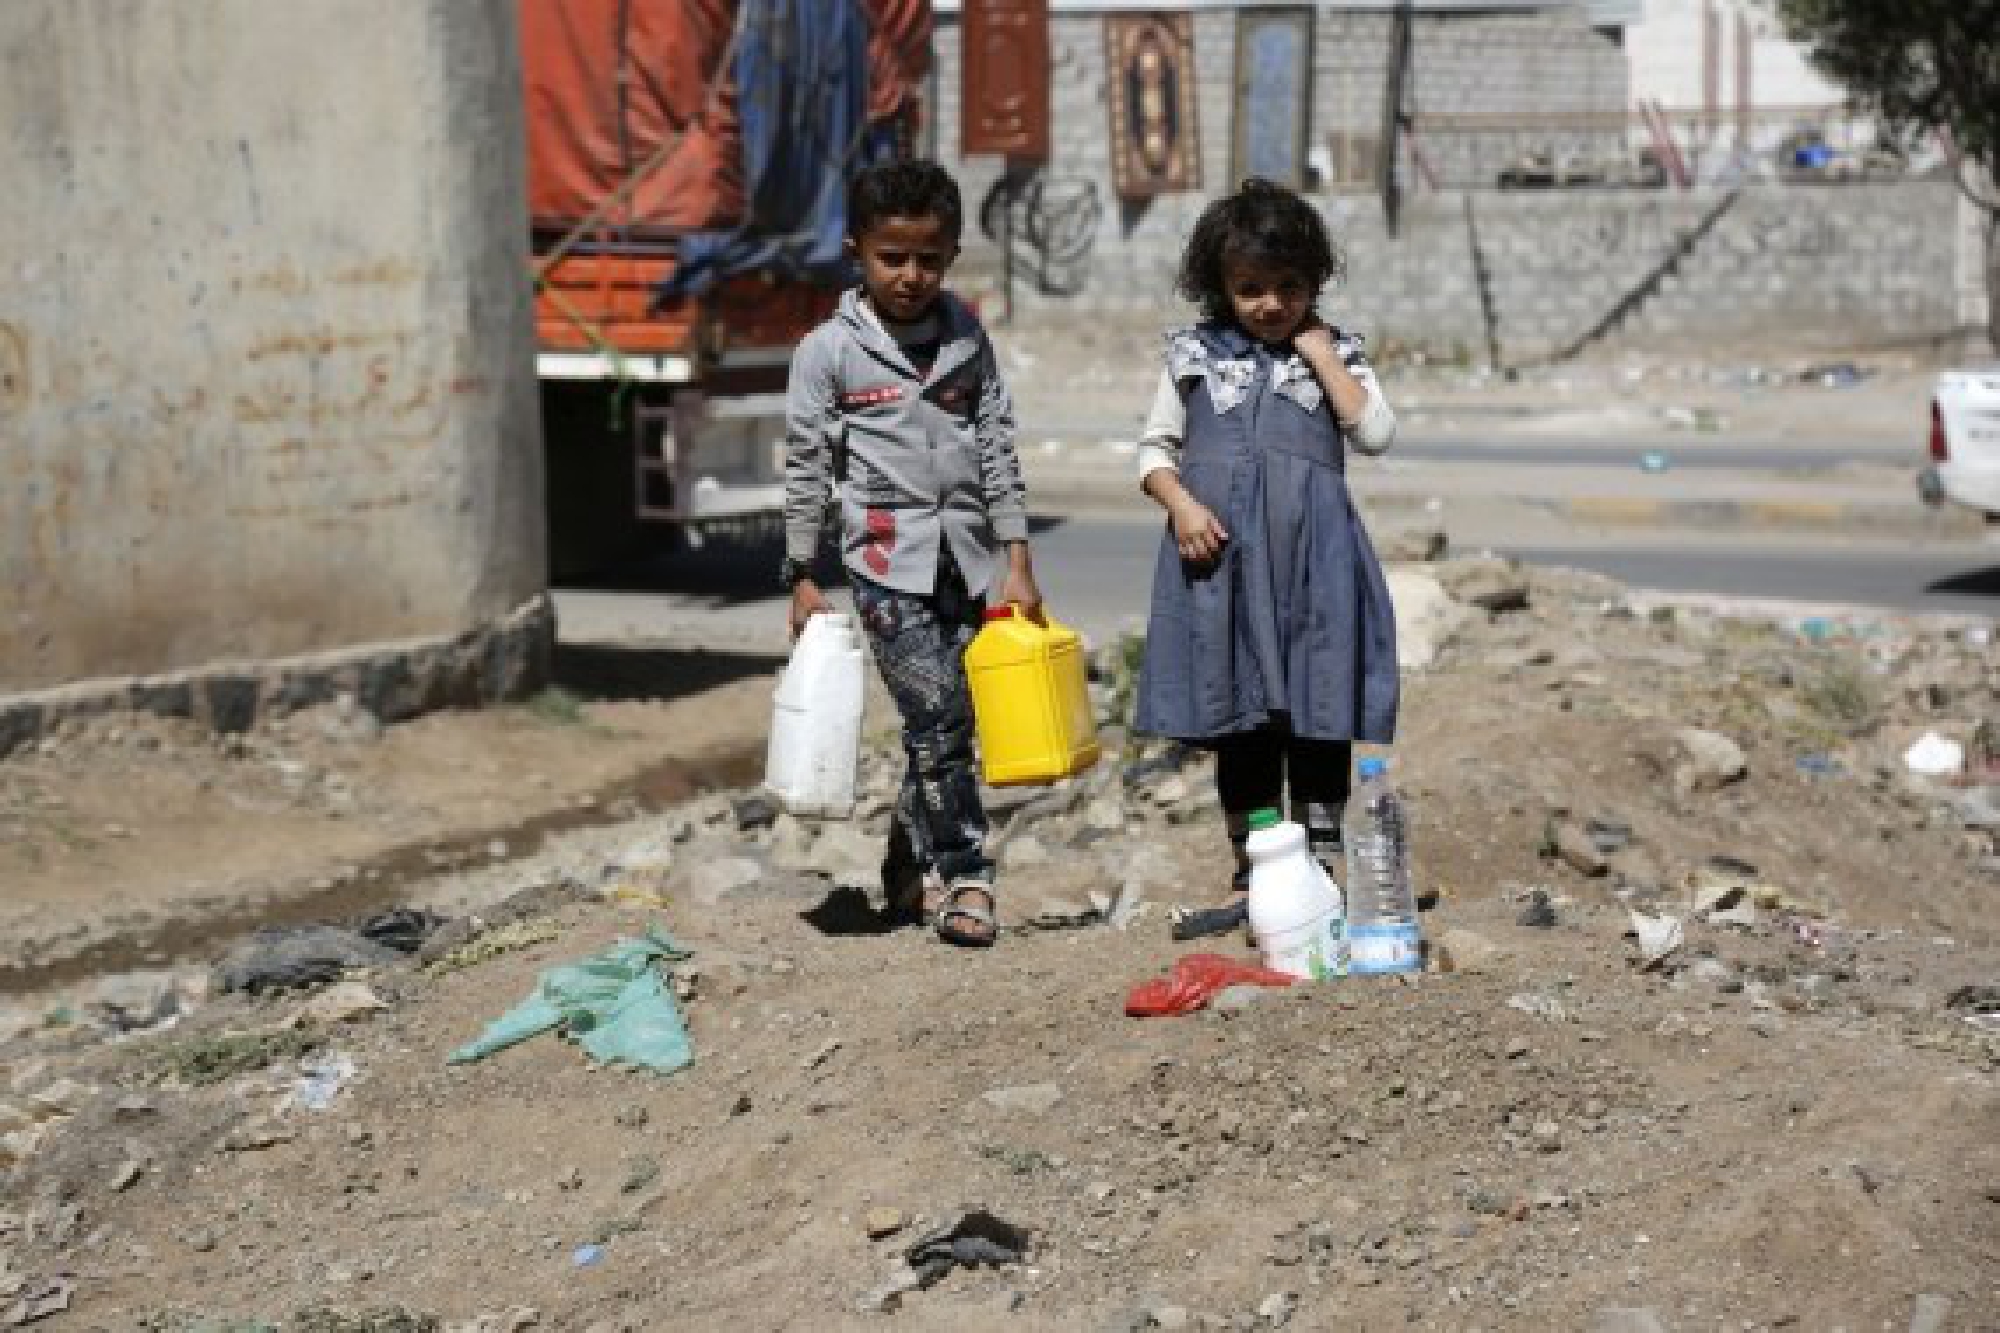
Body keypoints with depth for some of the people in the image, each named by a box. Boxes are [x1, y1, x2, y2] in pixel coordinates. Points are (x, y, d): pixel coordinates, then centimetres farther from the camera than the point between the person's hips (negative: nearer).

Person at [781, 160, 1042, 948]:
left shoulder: (967, 339, 7)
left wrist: (1018, 563, 3)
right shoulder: (829, 352, -2)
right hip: (887, 558, -3)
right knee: (937, 721, -9)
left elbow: (998, 451, 7)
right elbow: (805, 469, 2)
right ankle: (964, 878, 0)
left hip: (966, 556, 3)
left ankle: (911, 868, 24)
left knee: (943, 725, 7)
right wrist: (803, 578, 1)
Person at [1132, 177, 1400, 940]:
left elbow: (1376, 433, -6)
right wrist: (1180, 503, -8)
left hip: (1312, 556, -1)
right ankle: (1253, 882, 17)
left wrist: (1318, 350, -5)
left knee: (1318, 717, 0)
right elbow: (1155, 448, 11)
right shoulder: (1196, 354, 9)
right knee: (1237, 721, 8)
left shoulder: (1334, 353, 9)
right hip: (1220, 554, 1)